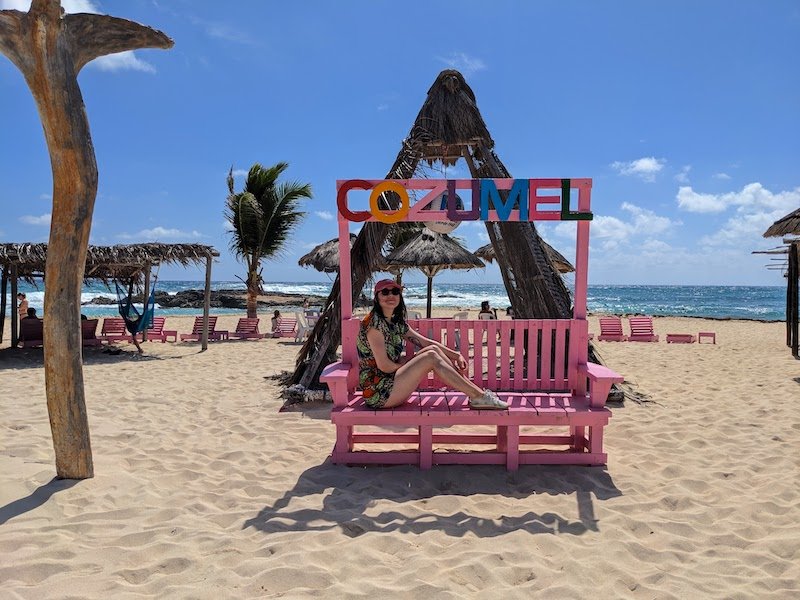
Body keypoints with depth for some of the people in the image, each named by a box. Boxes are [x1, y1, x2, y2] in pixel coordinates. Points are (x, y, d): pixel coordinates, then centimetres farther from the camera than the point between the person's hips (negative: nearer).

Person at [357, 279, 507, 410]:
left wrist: (456, 355, 6)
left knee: (434, 349, -3)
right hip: (377, 392, -8)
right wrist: (408, 365, -2)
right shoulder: (374, 322, -14)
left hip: (392, 382, 8)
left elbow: (426, 342, 15)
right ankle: (479, 396, -14)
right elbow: (383, 365, -19)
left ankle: (476, 391, -5)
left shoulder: (397, 323, 13)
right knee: (431, 357, -18)